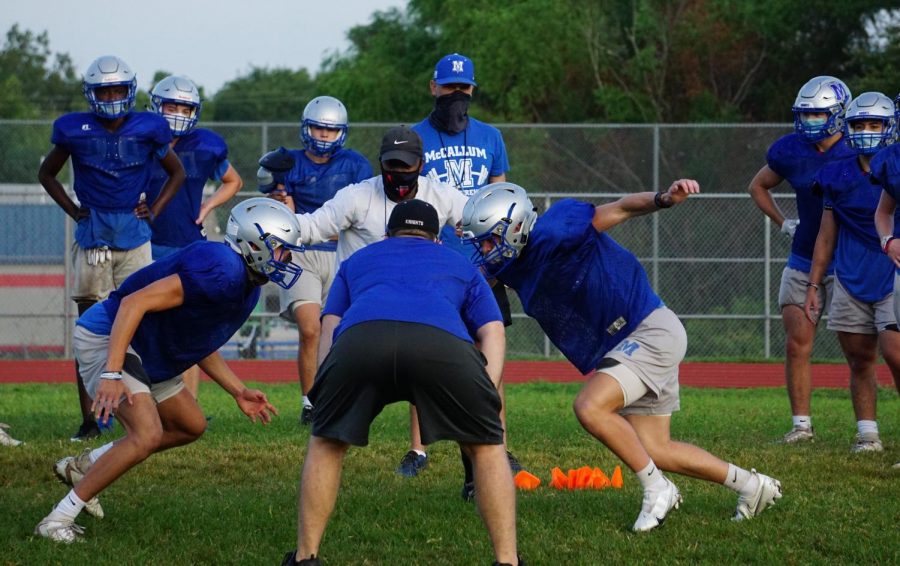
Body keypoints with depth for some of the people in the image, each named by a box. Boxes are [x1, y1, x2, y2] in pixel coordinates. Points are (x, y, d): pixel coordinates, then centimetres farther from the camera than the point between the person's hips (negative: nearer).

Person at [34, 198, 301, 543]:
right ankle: (58, 521, -15)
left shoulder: (247, 291, 8)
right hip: (107, 340, -11)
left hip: (147, 357, 11)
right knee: (147, 434, -23)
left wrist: (239, 392, 13)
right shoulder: (223, 271, -25)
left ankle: (82, 467, 24)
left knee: (191, 427, 20)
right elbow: (135, 302, -30)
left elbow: (200, 346, 22)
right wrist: (112, 373, -35)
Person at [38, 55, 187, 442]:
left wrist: (154, 211, 5)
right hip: (92, 234, 0)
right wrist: (72, 210, 4)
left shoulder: (147, 130, 1)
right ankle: (89, 418, 5)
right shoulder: (75, 131, 0)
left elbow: (176, 173, 16)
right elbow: (47, 173, 15)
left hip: (134, 234, 0)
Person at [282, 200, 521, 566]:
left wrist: (323, 395, 25)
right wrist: (484, 395, 16)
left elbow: (329, 329, 30)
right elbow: (493, 333, 25)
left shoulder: (357, 261, 42)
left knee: (326, 444, 25)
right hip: (441, 340, -1)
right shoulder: (460, 266, 40)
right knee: (486, 448, 19)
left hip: (359, 335, 1)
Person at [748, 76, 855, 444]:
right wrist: (784, 223, 8)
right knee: (797, 345, 1)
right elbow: (758, 186, 18)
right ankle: (801, 424, 10)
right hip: (803, 263, 4)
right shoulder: (790, 152, 0)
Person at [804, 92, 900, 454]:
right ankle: (867, 434, 10)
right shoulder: (838, 177, 7)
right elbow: (827, 236, 13)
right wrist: (813, 285, 11)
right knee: (859, 360, 4)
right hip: (851, 281, 4)